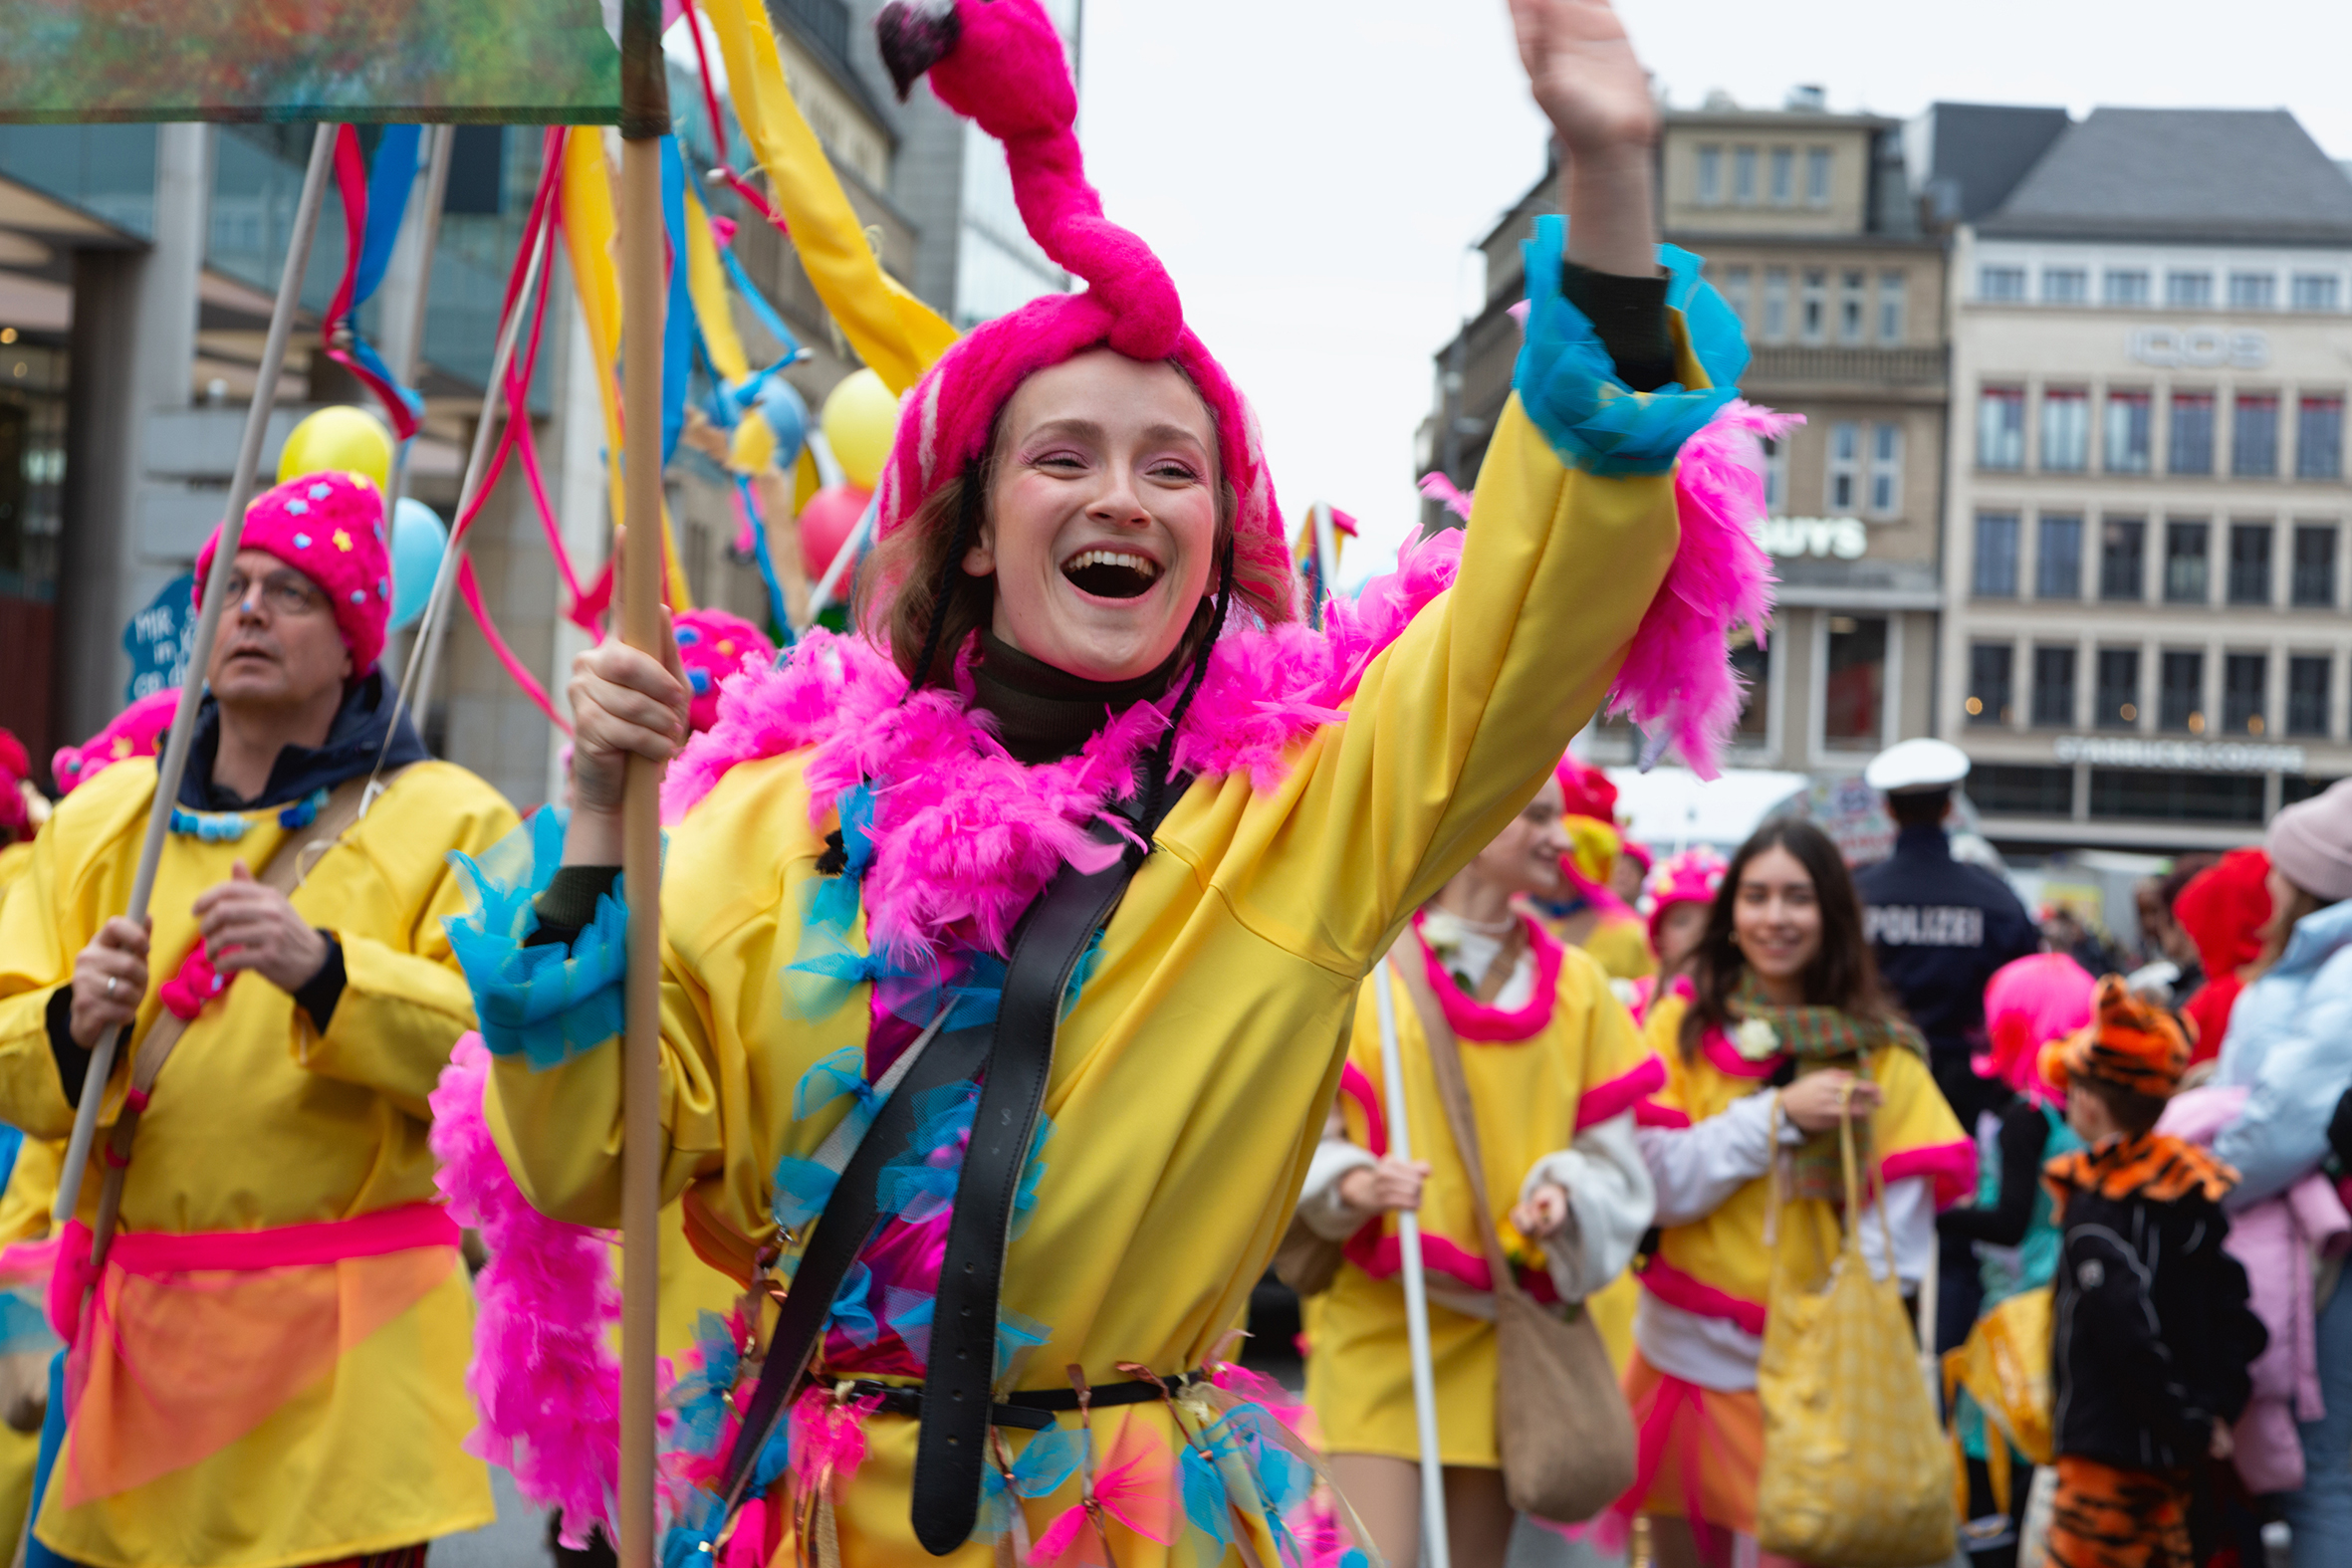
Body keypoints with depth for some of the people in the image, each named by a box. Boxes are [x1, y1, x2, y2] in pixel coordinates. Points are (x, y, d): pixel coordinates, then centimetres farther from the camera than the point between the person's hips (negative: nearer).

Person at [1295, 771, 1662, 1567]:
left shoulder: (1576, 982, 9)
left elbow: (1613, 1155, 10)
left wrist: (1565, 1197, -10)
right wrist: (1353, 1184, -20)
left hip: (1507, 1329, 4)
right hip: (1376, 1322, -3)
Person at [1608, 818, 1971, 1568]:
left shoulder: (1879, 1049, 0)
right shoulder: (1682, 1022, 0)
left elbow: (1899, 1225, -4)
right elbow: (1654, 1182, -7)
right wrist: (1779, 1114, -15)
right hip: (1684, 1358, 1)